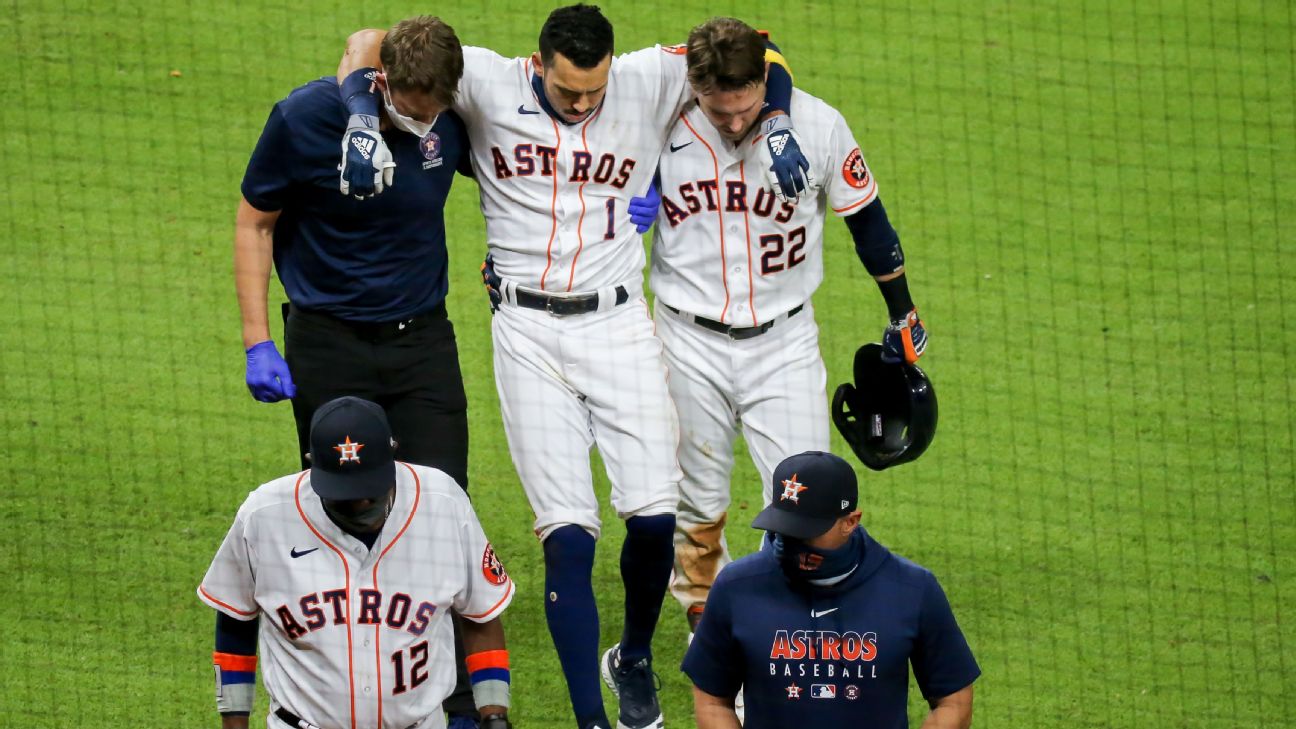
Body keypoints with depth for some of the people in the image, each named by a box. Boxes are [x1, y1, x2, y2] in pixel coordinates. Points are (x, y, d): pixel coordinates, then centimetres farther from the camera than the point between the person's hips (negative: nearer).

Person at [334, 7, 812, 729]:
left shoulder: (650, 82, -2)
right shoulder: (490, 85, -4)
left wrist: (778, 125, -9)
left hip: (618, 324, 1)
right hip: (528, 332, -1)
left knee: (655, 515, -5)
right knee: (568, 533, -9)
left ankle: (634, 661, 25)